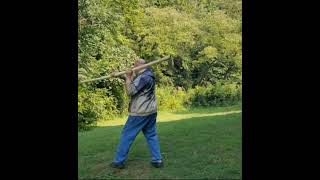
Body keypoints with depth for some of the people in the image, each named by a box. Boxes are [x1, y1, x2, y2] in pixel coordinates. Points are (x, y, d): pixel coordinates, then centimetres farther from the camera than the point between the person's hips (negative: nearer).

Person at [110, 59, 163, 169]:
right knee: (152, 135, 11)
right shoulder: (148, 76, 14)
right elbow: (134, 85, 16)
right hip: (151, 111, 9)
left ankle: (119, 161, 12)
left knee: (127, 135, 2)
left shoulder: (143, 77, -17)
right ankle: (157, 160, 11)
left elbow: (130, 91, -19)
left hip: (140, 113, -9)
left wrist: (128, 78, -10)